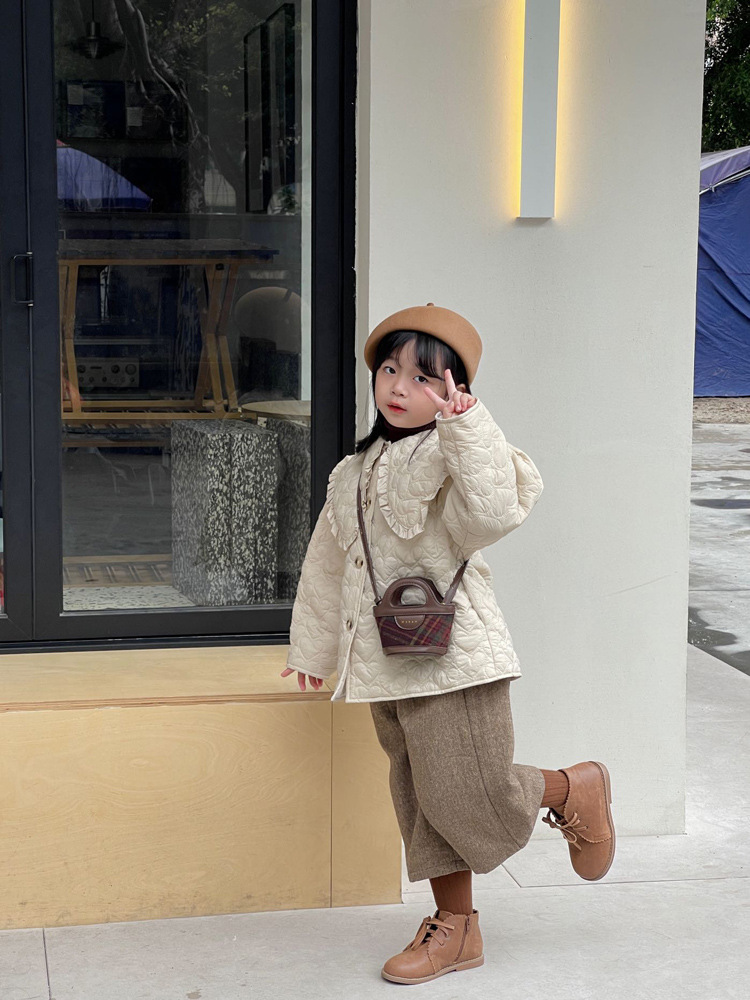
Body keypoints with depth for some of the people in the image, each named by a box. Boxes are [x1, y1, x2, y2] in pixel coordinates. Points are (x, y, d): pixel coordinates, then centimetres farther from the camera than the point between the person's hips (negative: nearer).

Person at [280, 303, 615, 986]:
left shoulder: (446, 455, -9)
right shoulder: (354, 473, 15)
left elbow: (491, 513, -30)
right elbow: (328, 565, 24)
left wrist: (465, 426, -33)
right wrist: (313, 648, 30)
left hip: (452, 653, -7)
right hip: (388, 664, 7)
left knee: (468, 795, -7)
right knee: (420, 797, 12)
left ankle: (573, 789, 22)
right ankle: (455, 928, 25)